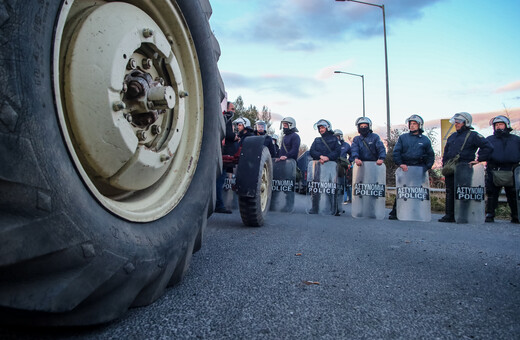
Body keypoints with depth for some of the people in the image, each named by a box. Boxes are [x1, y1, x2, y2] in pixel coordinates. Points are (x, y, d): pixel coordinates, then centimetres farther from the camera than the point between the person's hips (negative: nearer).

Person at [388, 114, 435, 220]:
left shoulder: (425, 140, 13)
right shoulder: (402, 138, 11)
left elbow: (431, 155, 15)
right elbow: (396, 152, 5)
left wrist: (426, 167, 1)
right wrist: (400, 164, -10)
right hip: (404, 168, -1)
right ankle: (395, 213, 2)